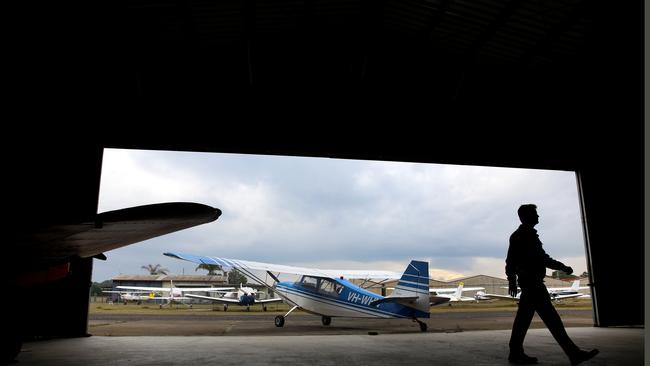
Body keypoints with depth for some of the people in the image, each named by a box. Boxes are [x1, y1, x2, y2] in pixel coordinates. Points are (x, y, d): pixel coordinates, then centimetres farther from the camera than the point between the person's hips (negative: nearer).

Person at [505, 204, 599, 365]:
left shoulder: (530, 235, 21)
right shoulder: (519, 236, -8)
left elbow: (543, 258, 26)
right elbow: (511, 260, -15)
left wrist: (563, 267, 22)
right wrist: (512, 280, -21)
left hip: (534, 283, 10)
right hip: (530, 282, -10)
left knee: (523, 318, 9)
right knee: (551, 318, -8)